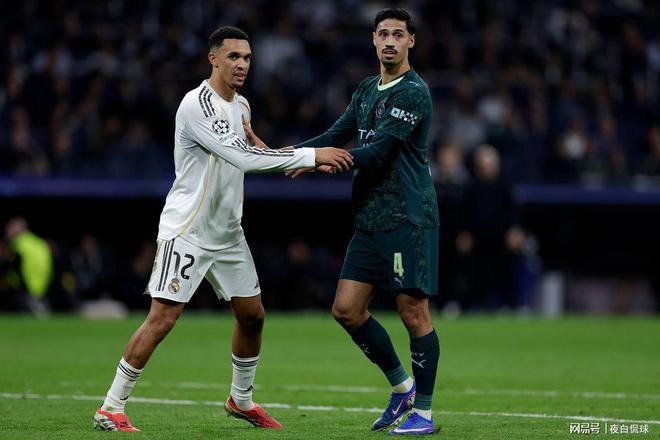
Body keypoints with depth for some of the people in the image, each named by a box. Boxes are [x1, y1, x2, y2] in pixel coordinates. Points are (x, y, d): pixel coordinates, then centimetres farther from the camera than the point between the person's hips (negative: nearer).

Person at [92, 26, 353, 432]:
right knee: (163, 319, -13)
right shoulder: (197, 105, -20)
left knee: (252, 315, 12)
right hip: (186, 231, -9)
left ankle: (241, 400, 32)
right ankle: (111, 409, -7)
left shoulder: (241, 106, 9)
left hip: (227, 232, 9)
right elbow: (243, 157, -27)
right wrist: (311, 155, -26)